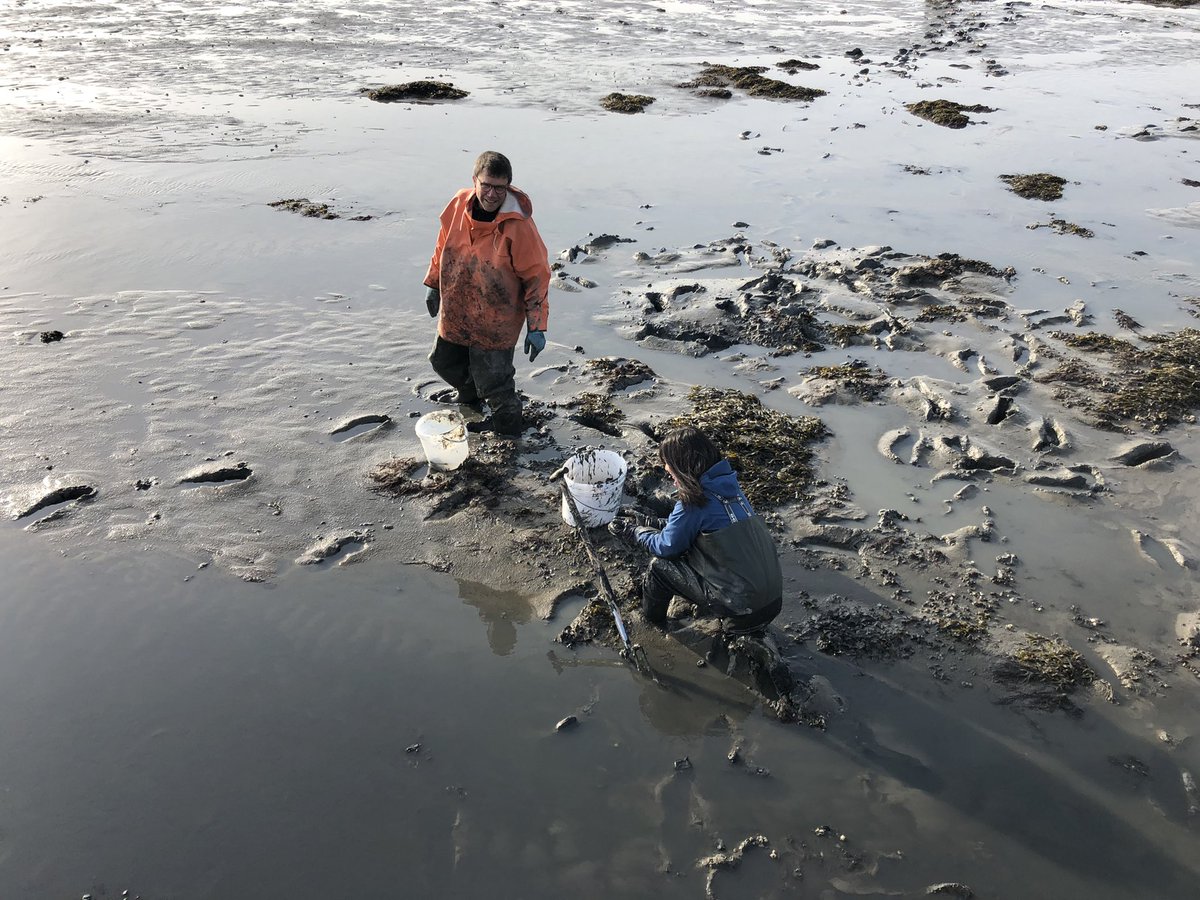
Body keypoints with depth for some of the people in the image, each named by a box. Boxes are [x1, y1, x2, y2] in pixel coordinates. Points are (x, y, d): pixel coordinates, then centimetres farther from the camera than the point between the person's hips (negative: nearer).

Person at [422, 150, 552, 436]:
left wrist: (536, 327, -18)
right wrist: (434, 285, 17)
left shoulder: (518, 225, -23)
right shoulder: (459, 204, -8)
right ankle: (469, 396, 53)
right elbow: (444, 246, 10)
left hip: (495, 323, -6)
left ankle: (508, 421, 31)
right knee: (444, 362, 23)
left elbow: (537, 275, -17)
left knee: (492, 380, 2)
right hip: (455, 314, 6)